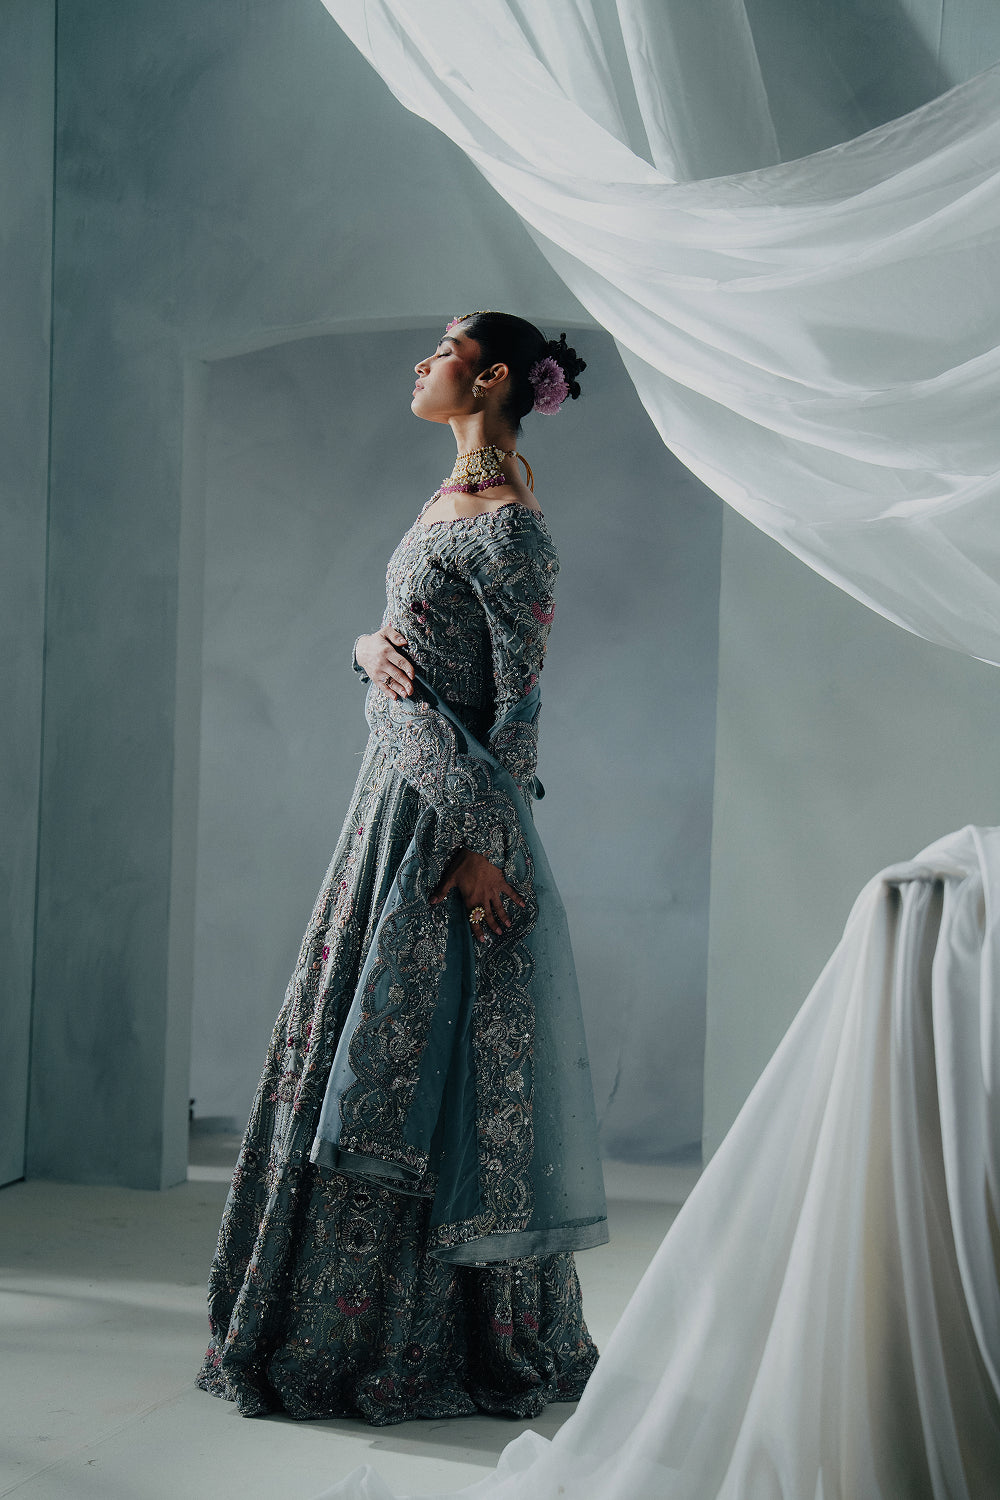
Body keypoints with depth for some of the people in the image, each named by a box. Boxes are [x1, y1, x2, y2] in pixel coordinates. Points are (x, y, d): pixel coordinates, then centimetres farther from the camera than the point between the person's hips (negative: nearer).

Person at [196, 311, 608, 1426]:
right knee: (357, 1050, 12)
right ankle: (349, 1329, 24)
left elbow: (520, 699, -16)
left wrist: (481, 843, -19)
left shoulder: (508, 525, -12)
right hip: (398, 790, 9)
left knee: (419, 1065, -4)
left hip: (453, 815, -9)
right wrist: (367, 646, -1)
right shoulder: (444, 500, 15)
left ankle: (449, 1345, 9)